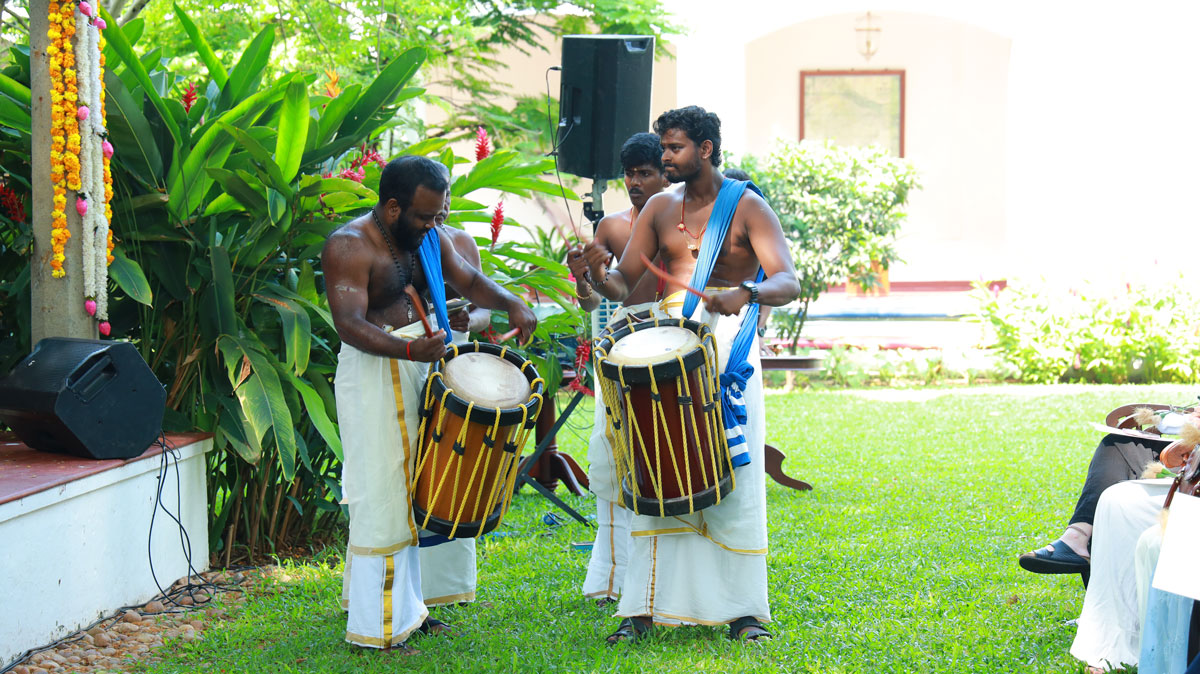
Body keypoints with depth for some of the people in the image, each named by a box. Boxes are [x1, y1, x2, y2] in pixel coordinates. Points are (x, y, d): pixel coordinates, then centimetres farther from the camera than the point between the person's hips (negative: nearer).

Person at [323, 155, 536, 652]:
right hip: (372, 374, -8)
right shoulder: (348, 247, -15)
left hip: (419, 368, 8)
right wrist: (407, 349, -40)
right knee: (381, 497, -7)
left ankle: (407, 605, 25)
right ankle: (376, 626, -2)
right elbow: (349, 325, -25)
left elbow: (468, 281, 20)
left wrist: (511, 304, -1)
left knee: (413, 493, 14)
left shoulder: (426, 240, 9)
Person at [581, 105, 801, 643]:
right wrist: (599, 274, -13)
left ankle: (744, 609, 6)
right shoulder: (659, 209, 11)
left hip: (728, 354, -4)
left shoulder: (747, 208, -3)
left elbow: (788, 283, -13)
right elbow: (623, 285, 10)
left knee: (733, 479, -2)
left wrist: (746, 293, -34)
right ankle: (645, 606, 5)